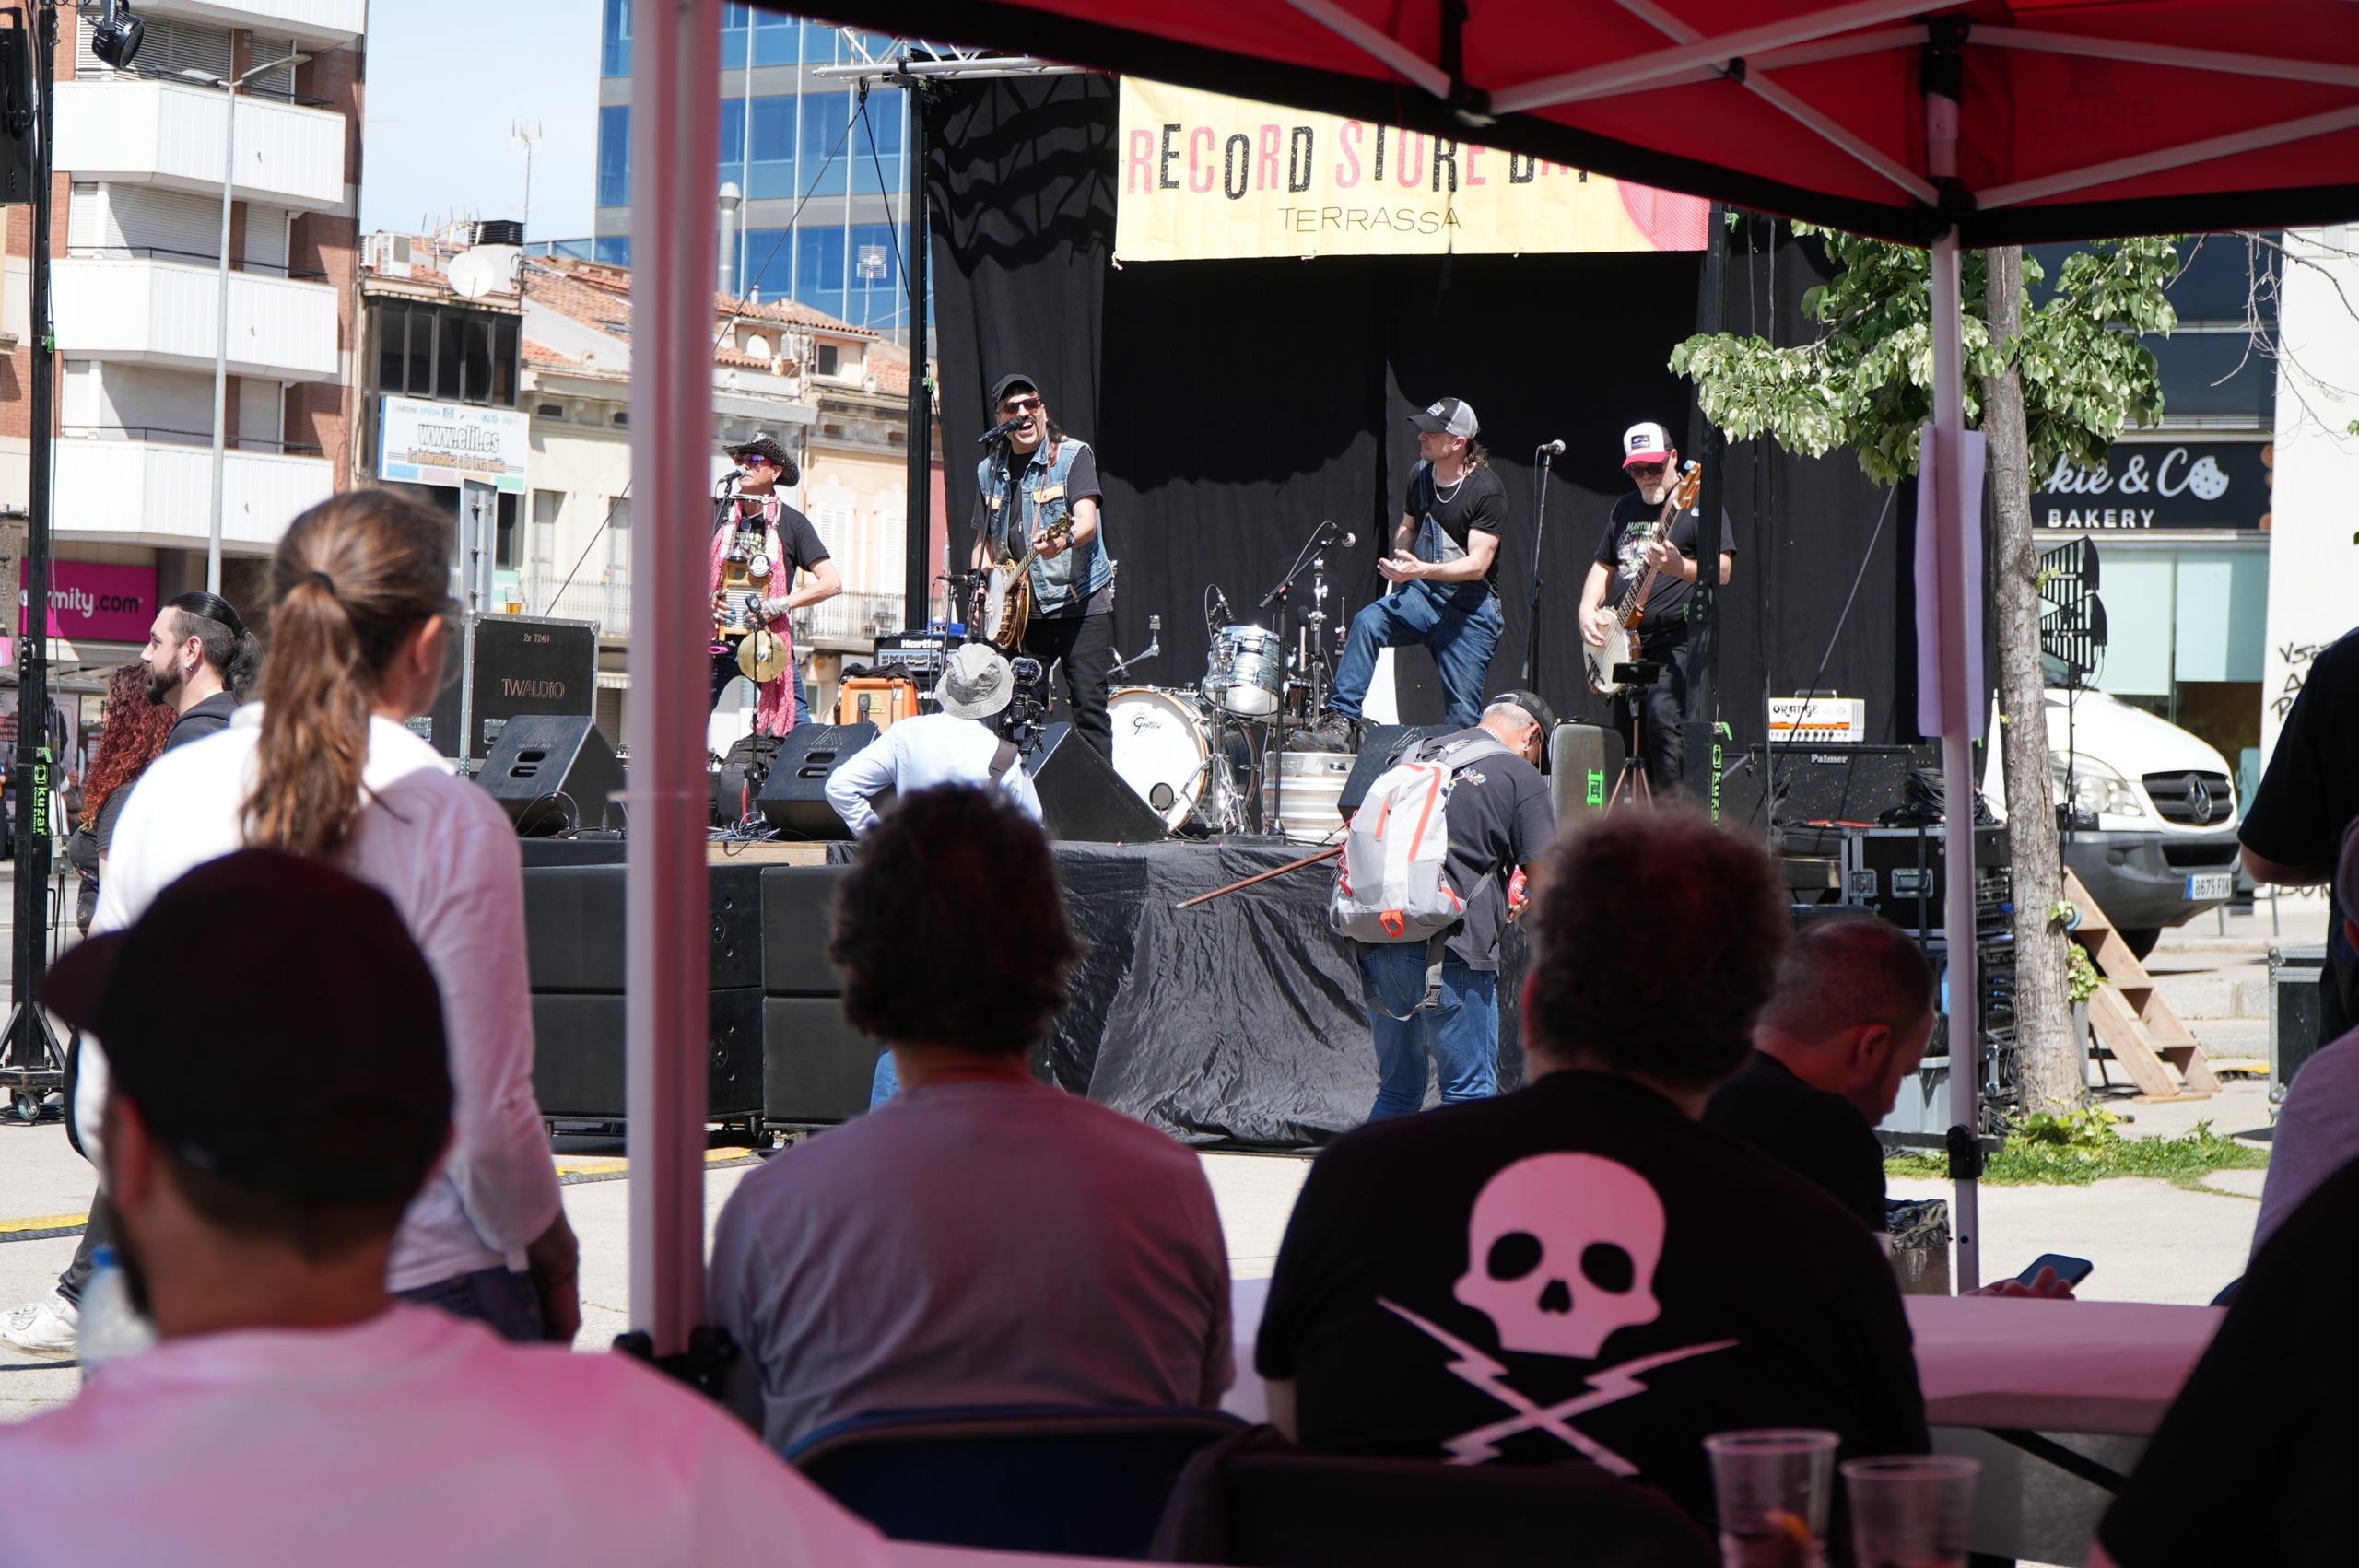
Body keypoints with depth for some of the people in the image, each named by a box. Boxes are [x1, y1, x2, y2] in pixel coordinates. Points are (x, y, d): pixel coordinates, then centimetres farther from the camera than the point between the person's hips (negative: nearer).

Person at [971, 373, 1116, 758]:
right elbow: (985, 539, 20)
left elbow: (1087, 521, -19)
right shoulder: (989, 471, 11)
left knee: (1088, 708, -9)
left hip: (1080, 601, -5)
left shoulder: (1073, 455, -4)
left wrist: (1064, 540, -40)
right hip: (1019, 610, 5)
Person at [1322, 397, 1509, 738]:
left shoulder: (1487, 490, -15)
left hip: (1470, 606, -5)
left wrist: (1422, 570, -35)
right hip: (1421, 594, 5)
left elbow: (1478, 563, -21)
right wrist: (1398, 567, 2)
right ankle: (1344, 721, -27)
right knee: (1368, 621, -24)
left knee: (1462, 712, -3)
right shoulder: (1420, 474, 4)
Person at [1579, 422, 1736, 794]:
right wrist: (1588, 610, 7)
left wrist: (1680, 567, -31)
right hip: (1623, 646, 8)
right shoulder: (1625, 508, 18)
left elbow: (1723, 571, -12)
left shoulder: (1698, 505, -3)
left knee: (1664, 723, -22)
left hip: (1674, 642, -8)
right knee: (1628, 738, 9)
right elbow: (1604, 566, 25)